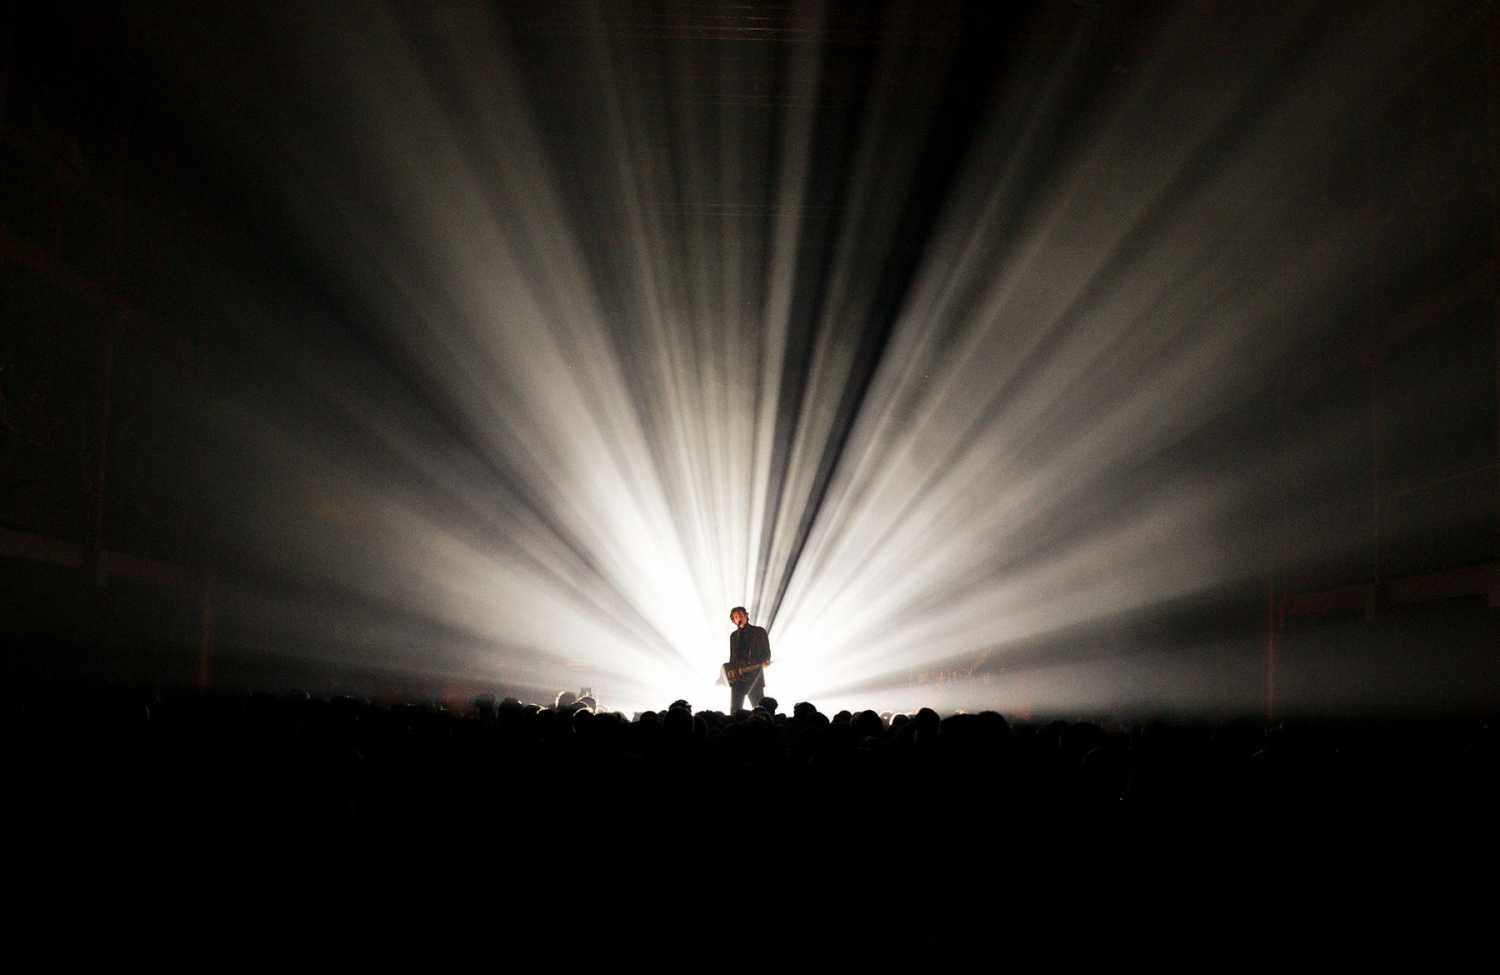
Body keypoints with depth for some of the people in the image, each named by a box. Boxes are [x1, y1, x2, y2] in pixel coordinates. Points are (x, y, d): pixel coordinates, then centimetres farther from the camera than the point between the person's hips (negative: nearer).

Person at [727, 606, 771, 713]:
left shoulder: (759, 631, 6)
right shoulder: (733, 635, 17)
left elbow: (766, 654, 5)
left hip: (754, 675, -3)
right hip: (737, 675, 3)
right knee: (735, 709, -6)